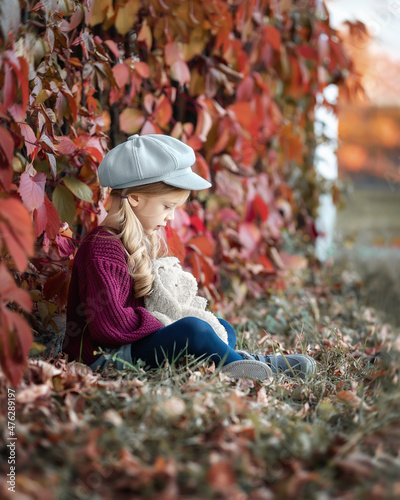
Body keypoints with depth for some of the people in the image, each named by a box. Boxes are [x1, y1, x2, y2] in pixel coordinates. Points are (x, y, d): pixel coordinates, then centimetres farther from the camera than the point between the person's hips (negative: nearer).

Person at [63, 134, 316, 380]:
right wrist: (162, 326, -18)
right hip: (105, 356, -11)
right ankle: (237, 364, -13)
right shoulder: (101, 249, -19)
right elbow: (108, 323, -26)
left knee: (224, 330, 13)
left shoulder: (143, 241, 15)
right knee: (193, 329, -29)